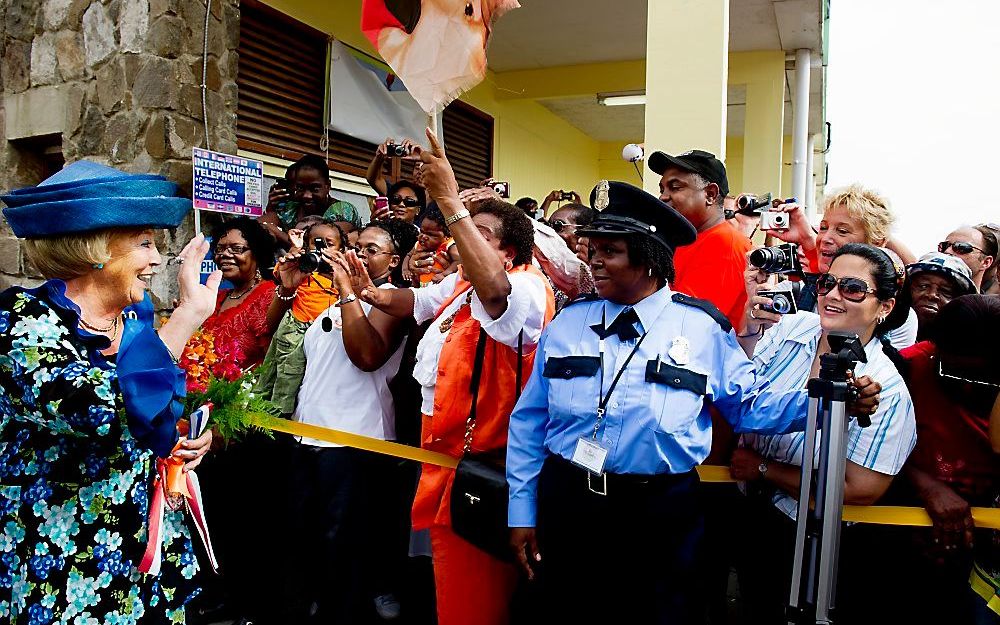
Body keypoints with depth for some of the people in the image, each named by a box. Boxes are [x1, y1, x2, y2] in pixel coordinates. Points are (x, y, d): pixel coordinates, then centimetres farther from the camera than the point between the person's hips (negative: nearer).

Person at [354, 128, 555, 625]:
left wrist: (449, 201, -42)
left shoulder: (528, 288, -16)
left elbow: (493, 288, -39)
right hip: (444, 456, 10)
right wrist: (377, 295, 8)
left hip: (483, 471, -9)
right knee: (448, 583, 22)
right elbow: (415, 302, 31)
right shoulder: (458, 283, 15)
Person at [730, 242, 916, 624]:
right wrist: (748, 334, -21)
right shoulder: (792, 326, -11)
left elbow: (859, 491, -22)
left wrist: (763, 468, -17)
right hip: (746, 508, 4)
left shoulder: (886, 391, -22)